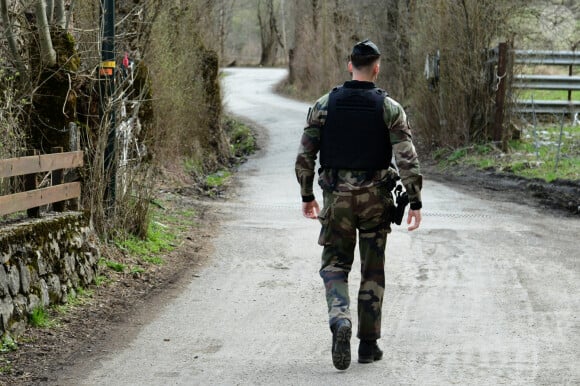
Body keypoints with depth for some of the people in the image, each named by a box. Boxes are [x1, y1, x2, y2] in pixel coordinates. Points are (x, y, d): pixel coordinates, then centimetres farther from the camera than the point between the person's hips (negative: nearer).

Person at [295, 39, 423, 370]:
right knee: (373, 271, 12)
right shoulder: (390, 108, -6)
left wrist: (307, 196, 11)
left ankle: (340, 321, -18)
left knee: (335, 265, 9)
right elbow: (407, 159, -13)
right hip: (375, 199, 0)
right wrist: (415, 201, -8)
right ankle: (368, 343, 14)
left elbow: (305, 156, 0)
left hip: (336, 197, 0)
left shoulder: (324, 105, -2)